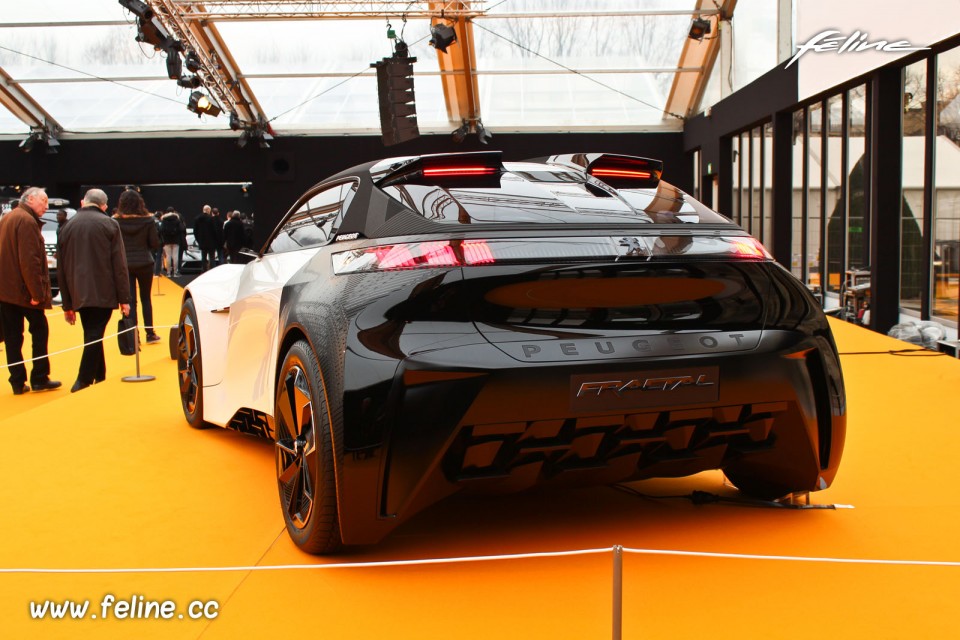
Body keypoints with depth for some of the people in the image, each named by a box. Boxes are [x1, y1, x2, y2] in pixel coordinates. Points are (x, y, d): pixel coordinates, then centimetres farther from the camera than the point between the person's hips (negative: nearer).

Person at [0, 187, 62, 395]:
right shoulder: (27, 221, -15)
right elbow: (30, 260, -22)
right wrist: (37, 292, -22)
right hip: (23, 289, -8)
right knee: (40, 330, 5)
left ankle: (18, 382, 9)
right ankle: (39, 379, 8)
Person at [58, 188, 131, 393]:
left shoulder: (68, 227, 9)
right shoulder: (109, 224, -2)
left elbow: (63, 268, 11)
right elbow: (119, 264, -7)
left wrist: (67, 304, 16)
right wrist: (124, 298, -4)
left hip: (79, 295, 4)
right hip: (103, 293, -4)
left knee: (92, 336, 14)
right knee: (94, 337, -3)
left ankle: (99, 378, 22)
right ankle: (83, 381, -8)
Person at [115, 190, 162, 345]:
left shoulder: (116, 221, -8)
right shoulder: (148, 220, -8)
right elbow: (155, 244, -6)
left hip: (124, 265, 0)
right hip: (144, 264, 0)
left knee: (130, 301, 5)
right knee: (146, 299, 14)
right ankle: (150, 334, 17)